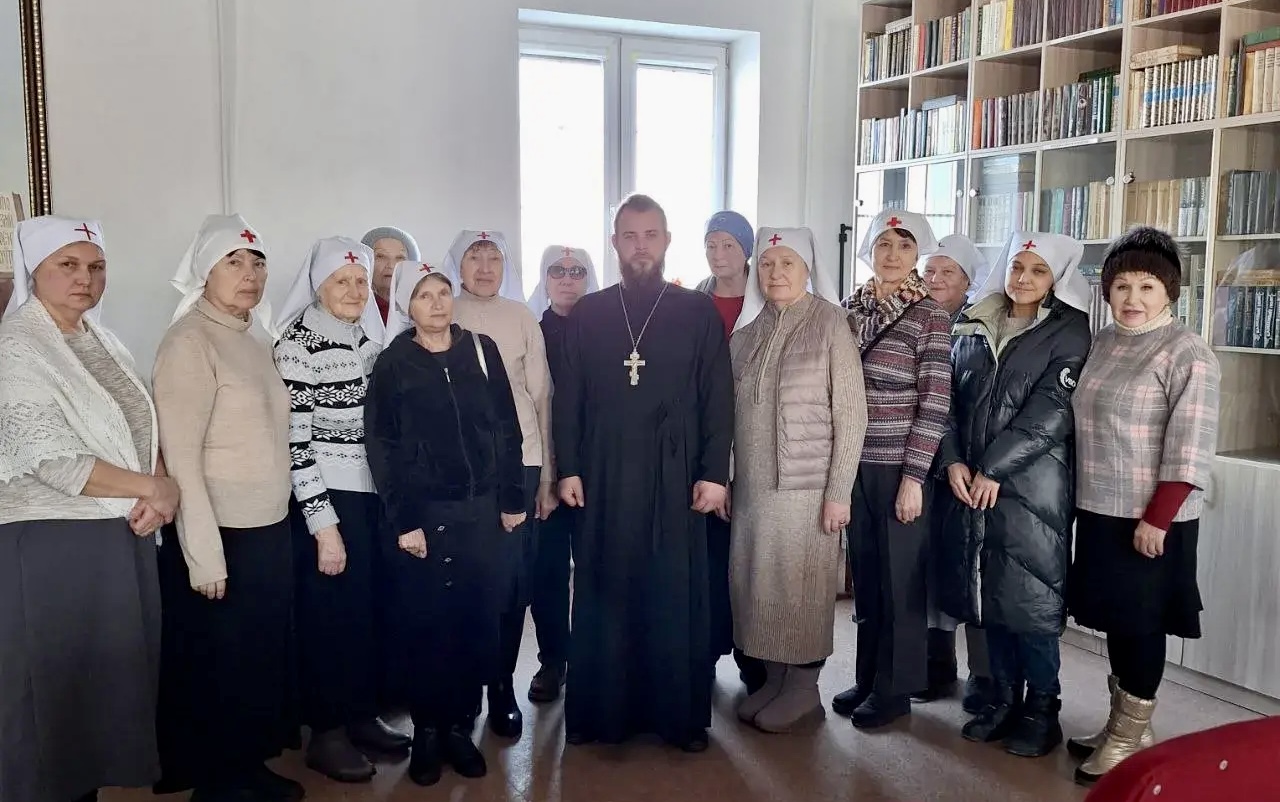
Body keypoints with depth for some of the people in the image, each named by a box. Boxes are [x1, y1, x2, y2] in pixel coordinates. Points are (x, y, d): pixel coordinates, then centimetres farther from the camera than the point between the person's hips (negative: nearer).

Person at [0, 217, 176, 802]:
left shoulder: (101, 342, 12)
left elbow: (143, 432, 12)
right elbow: (54, 462, -20)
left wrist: (162, 492, -7)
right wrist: (156, 488, -12)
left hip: (124, 537, 7)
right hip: (52, 545, -7)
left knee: (113, 678, 15)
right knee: (59, 689, 5)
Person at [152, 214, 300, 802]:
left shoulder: (254, 340, 10)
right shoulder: (190, 340, -13)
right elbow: (180, 454, -18)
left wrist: (285, 522, 10)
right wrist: (204, 551, -20)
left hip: (270, 530, 7)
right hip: (221, 536, -7)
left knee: (263, 658, 17)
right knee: (216, 668, 8)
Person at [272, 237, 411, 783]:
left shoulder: (369, 338, 10)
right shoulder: (297, 343, -12)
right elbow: (295, 441, -15)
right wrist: (323, 524, -16)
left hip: (374, 497, 7)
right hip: (326, 502, -6)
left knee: (370, 610, 13)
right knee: (330, 614, 4)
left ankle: (363, 717, 29)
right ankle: (326, 733, 20)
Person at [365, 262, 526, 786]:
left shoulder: (482, 350, 5)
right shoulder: (393, 364, -1)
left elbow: (507, 427, 6)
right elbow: (381, 447, -4)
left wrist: (512, 497, 2)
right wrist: (403, 520, -10)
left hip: (482, 509, 2)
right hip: (423, 514, -2)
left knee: (479, 620, 3)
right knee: (424, 624, 3)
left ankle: (459, 726, 18)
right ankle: (426, 731, 18)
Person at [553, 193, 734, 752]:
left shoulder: (699, 313, 4)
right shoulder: (586, 314, 7)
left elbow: (718, 400, 1)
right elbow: (568, 397, 6)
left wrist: (714, 473, -5)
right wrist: (568, 469, 0)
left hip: (675, 478, -1)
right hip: (602, 478, 1)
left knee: (677, 597, 5)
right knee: (603, 595, 7)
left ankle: (681, 715, 17)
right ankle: (599, 712, 19)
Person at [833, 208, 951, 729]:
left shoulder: (929, 316, -7)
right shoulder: (852, 308, 7)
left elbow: (934, 404, -10)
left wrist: (914, 476, -13)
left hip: (900, 466, -5)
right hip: (855, 463, 5)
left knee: (899, 577, 5)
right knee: (864, 573, 12)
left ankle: (895, 689, 19)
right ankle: (868, 678, 26)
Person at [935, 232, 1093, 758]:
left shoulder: (1069, 331, -2)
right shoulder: (974, 325, 12)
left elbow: (1051, 410, -11)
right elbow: (951, 395, 10)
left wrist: (993, 469, -14)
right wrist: (954, 460, -4)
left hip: (1031, 482, -4)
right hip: (973, 482, 5)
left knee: (1030, 596, -1)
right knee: (988, 592, 9)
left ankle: (1041, 709, 14)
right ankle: (1004, 698, 24)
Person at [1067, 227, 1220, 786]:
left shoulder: (1187, 354, -12)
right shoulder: (1103, 342, 9)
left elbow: (1190, 449, -16)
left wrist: (1156, 519, -19)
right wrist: (1084, 499, 13)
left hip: (1150, 519, -7)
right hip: (1099, 510, 7)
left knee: (1140, 624, 3)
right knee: (1115, 619, 15)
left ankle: (1130, 738, 16)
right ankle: (1122, 726, 28)